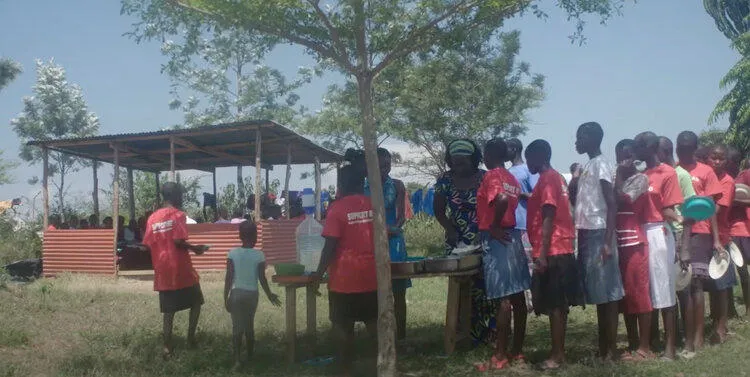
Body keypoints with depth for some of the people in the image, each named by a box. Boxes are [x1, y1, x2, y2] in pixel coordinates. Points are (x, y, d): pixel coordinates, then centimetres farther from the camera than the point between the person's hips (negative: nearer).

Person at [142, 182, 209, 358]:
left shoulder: (152, 218, 9)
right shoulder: (178, 214, -8)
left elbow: (147, 245, 7)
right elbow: (178, 241, -18)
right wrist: (195, 248, -3)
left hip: (162, 272, 5)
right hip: (180, 269, -5)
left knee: (168, 311, 9)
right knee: (196, 301, 14)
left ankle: (167, 348, 5)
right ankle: (190, 337, 7)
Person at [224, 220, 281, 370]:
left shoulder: (232, 253, -7)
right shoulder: (259, 255, -8)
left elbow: (229, 278, -7)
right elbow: (262, 279, -5)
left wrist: (225, 297, -1)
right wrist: (269, 295, 9)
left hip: (236, 293, -1)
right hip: (252, 294, 1)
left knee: (237, 327, 2)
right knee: (249, 325, 17)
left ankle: (237, 360, -10)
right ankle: (250, 356, 32)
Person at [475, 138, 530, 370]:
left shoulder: (492, 175, -10)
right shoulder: (513, 179, 17)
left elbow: (502, 200, -26)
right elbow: (511, 203, 12)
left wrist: (494, 227, -17)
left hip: (497, 238, -9)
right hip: (511, 235, 9)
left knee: (504, 298, -8)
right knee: (517, 296, 9)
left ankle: (500, 355, -4)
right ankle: (517, 350, 16)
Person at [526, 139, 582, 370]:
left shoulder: (547, 179, -12)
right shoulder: (556, 177, 17)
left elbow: (548, 218, -19)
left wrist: (542, 253, -21)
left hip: (551, 251, -10)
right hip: (561, 249, 10)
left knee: (554, 305, -6)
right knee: (558, 304, 11)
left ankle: (557, 355, -3)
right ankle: (559, 351, 16)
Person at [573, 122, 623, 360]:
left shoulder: (601, 164, -9)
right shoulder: (588, 167, 18)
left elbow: (611, 204, -17)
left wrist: (608, 242, -21)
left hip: (599, 234, -9)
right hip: (587, 234, 9)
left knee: (608, 292, -4)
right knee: (597, 292, 11)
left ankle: (611, 350, 0)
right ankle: (602, 347, 17)